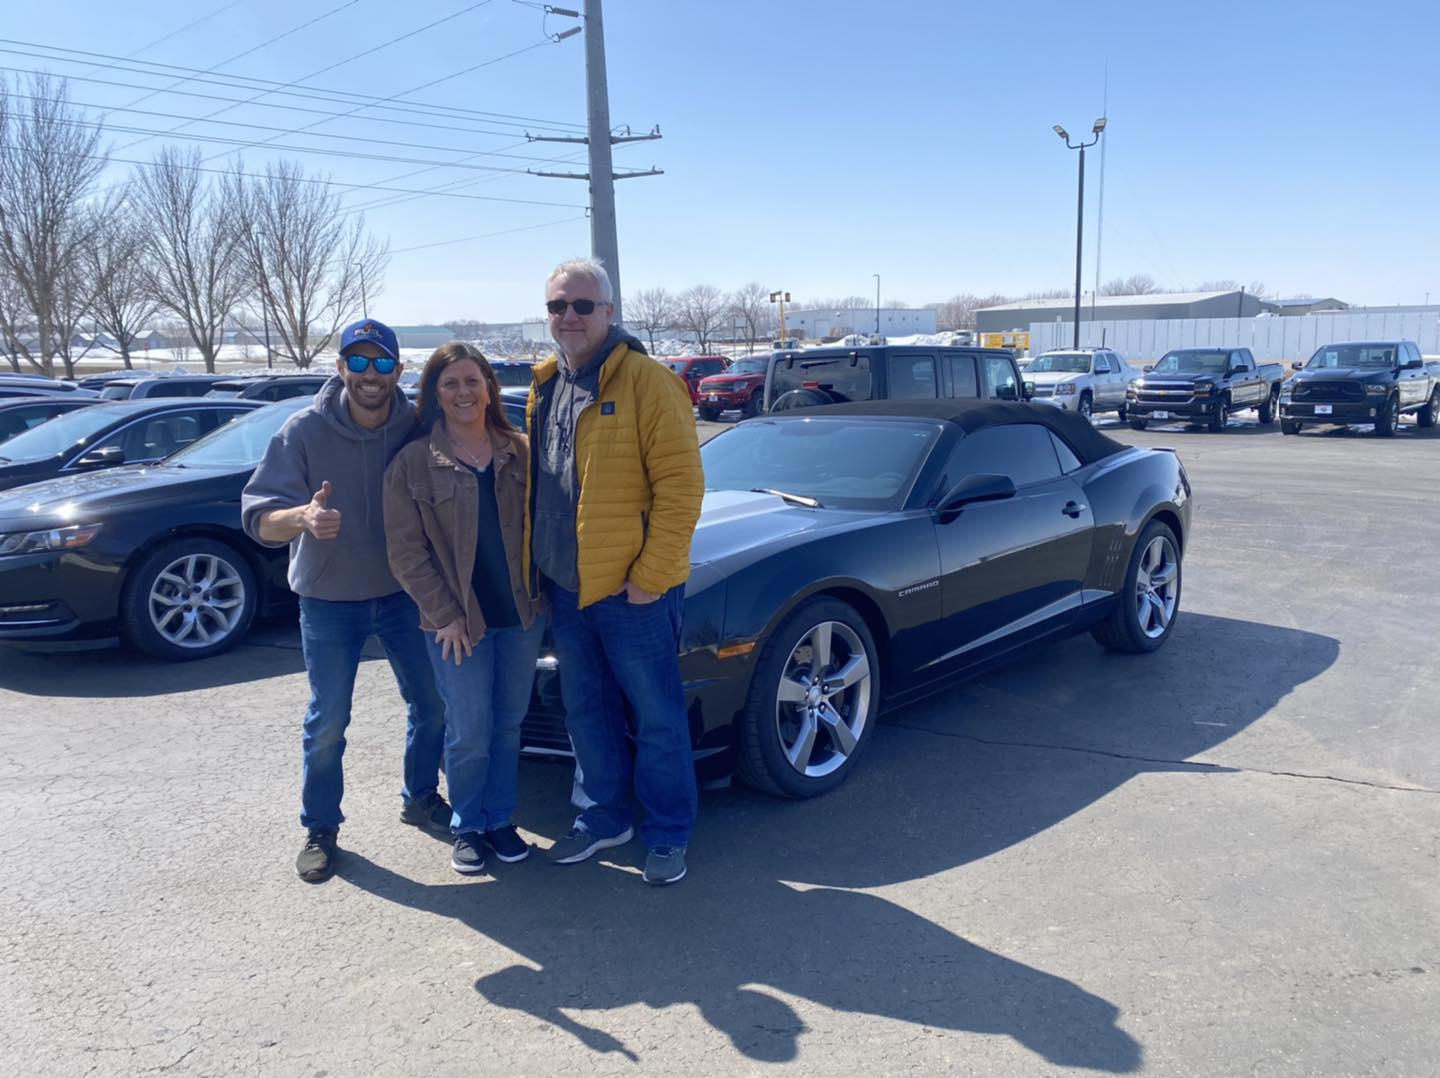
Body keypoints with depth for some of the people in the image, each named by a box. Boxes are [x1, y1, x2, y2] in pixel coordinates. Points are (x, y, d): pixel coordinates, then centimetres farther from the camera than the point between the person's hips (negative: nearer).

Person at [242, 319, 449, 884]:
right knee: (328, 721, 6)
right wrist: (303, 517, -41)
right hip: (329, 598, -2)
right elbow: (257, 515, -18)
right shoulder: (305, 431, -15)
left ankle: (421, 798, 34)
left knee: (433, 704, 11)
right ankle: (320, 829, 24)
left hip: (404, 591, 2)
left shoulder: (417, 428, -10)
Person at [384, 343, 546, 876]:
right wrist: (445, 615, -10)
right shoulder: (413, 463, -5)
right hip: (458, 621, -3)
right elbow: (406, 553, -5)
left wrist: (537, 592, 3)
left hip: (521, 614, 3)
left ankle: (500, 819, 29)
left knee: (508, 724, 12)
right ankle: (468, 826, 24)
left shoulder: (519, 453, 4)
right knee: (470, 732, 2)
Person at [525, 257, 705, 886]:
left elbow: (681, 486, -16)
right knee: (586, 713, 18)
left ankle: (668, 834, 21)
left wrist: (650, 576, -18)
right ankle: (605, 817, 35)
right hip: (564, 586, 7)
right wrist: (537, 566, 13)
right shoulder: (546, 388, 12)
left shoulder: (646, 383, -12)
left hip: (631, 588, -7)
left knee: (657, 717, 6)